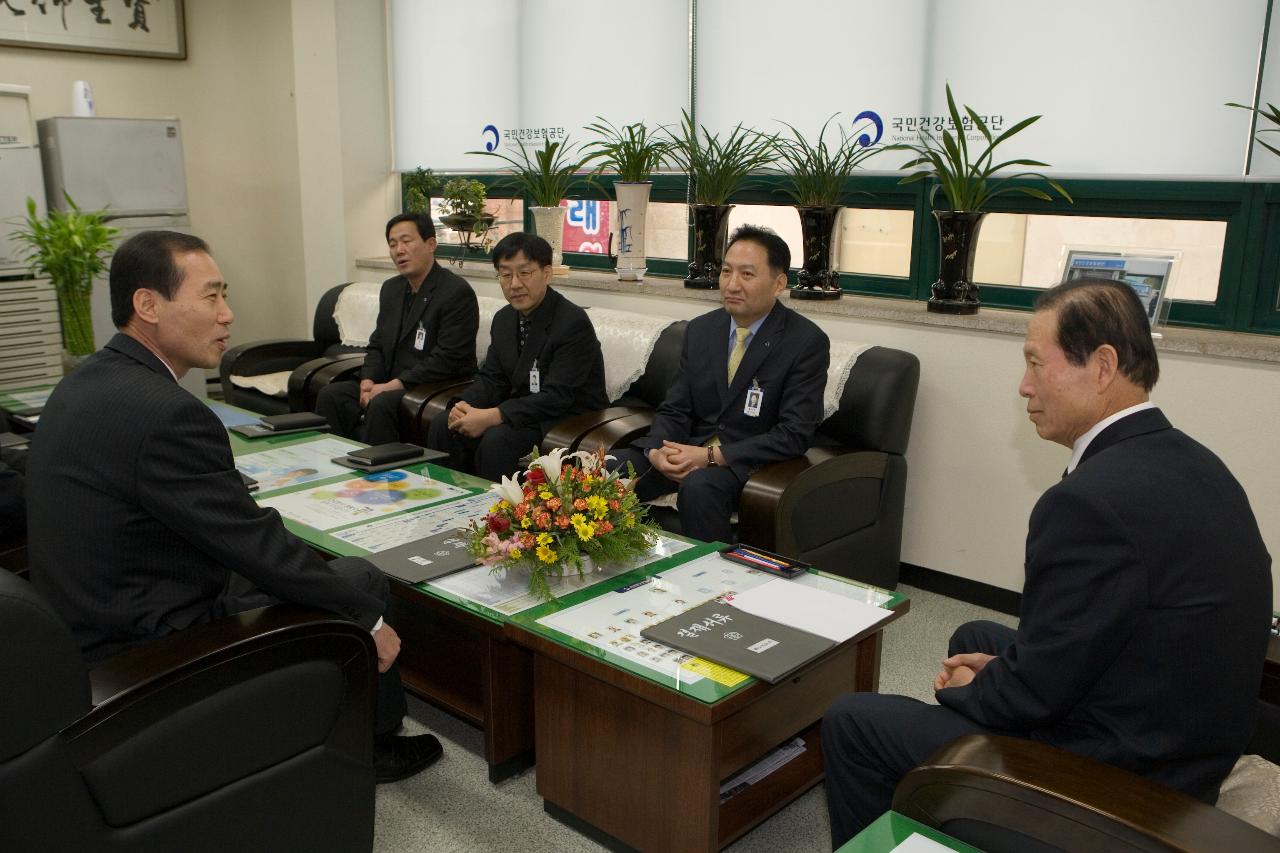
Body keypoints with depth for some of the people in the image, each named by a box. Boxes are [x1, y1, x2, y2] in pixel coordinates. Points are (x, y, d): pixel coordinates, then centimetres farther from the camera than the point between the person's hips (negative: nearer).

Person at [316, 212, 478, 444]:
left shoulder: (457, 292, -12)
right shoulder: (391, 288, 15)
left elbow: (448, 358, -19)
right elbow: (377, 344, 18)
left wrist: (395, 385, -20)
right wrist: (368, 381, -3)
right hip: (389, 385, 8)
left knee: (382, 404, -32)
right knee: (331, 395, -12)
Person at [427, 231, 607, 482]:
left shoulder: (573, 323, -19)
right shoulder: (504, 318, 7)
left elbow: (557, 397, -25)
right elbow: (491, 379, 10)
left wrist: (491, 417, -30)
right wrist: (464, 405, -13)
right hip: (523, 408, 8)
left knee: (497, 440, -30)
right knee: (443, 425, -4)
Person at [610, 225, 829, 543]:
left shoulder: (808, 342, -10)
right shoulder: (700, 330, 7)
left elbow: (794, 435, -15)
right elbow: (674, 410, 9)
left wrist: (711, 456, -21)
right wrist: (657, 450, -14)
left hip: (750, 460, -5)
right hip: (689, 449, 5)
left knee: (699, 486, -36)